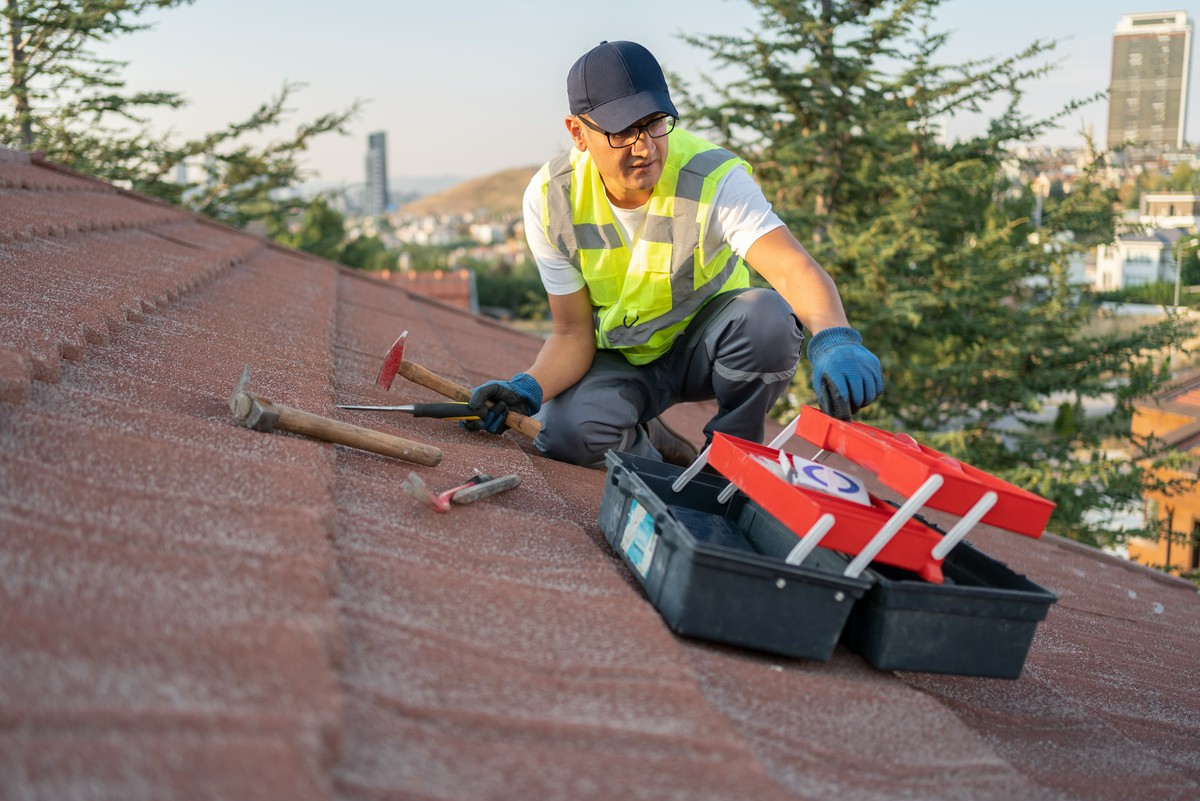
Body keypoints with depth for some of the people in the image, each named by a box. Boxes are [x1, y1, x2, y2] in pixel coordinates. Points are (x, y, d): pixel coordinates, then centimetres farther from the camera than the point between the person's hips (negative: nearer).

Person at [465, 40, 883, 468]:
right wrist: (530, 388, -34)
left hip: (704, 346, 0)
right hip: (617, 359, 1)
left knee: (767, 316, -34)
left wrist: (833, 340, -61)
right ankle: (655, 447, 6)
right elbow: (573, 332, -13)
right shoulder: (550, 200, -16)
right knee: (565, 434, -31)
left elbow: (793, 267, -39)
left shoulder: (715, 179, -24)